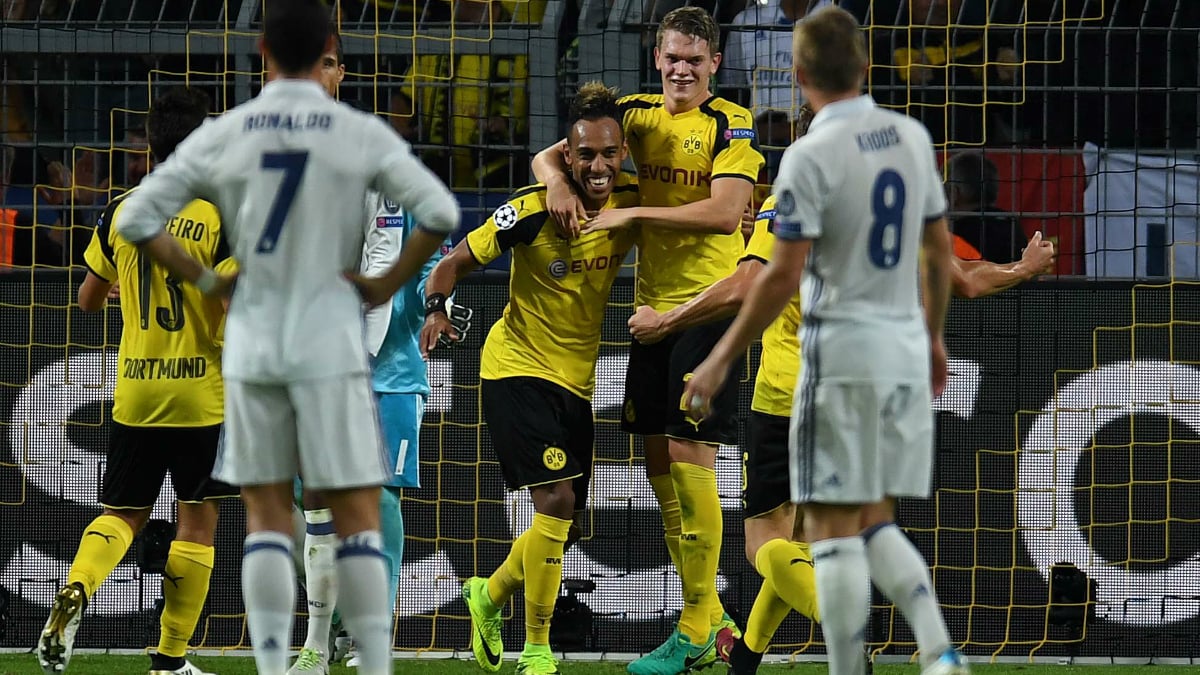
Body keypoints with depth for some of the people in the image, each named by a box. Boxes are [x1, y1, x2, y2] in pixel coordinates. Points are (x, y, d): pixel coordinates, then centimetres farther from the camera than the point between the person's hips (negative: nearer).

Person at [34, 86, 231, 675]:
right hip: (202, 393, -3)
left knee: (122, 515, 13)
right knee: (197, 518, 9)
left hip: (134, 395, 3)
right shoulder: (223, 216, -10)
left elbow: (88, 299, 12)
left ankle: (75, 589, -18)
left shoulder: (120, 212, 2)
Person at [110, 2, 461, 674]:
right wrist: (389, 284, -1)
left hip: (251, 347, 2)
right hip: (331, 344, -2)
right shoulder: (361, 134, -5)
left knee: (268, 516, 9)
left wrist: (205, 279, 7)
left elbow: (137, 218, -1)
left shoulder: (223, 135, 0)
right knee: (358, 516, 2)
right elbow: (440, 213, -13)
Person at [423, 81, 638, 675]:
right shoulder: (533, 210, -17)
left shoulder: (633, 202, -5)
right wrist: (435, 306, -26)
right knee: (555, 498, -19)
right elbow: (458, 259, -9)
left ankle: (489, 595, 42)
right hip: (517, 368, -6)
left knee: (560, 519, 11)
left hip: (577, 380, 6)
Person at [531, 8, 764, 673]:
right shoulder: (638, 114, 10)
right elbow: (550, 154, 12)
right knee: (658, 462, 7)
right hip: (653, 304, 7)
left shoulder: (731, 124, -7)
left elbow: (725, 212, -19)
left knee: (689, 455, -10)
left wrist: (632, 214, -19)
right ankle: (709, 618, 17)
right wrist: (556, 179, -12)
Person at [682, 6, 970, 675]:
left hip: (841, 352, -7)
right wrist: (934, 336, 28)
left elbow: (783, 276, -15)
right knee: (877, 523, 15)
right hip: (907, 353, 7)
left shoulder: (811, 156, -13)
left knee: (834, 530, -2)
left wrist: (722, 360, -8)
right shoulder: (913, 137, 6)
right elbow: (940, 249, 15)